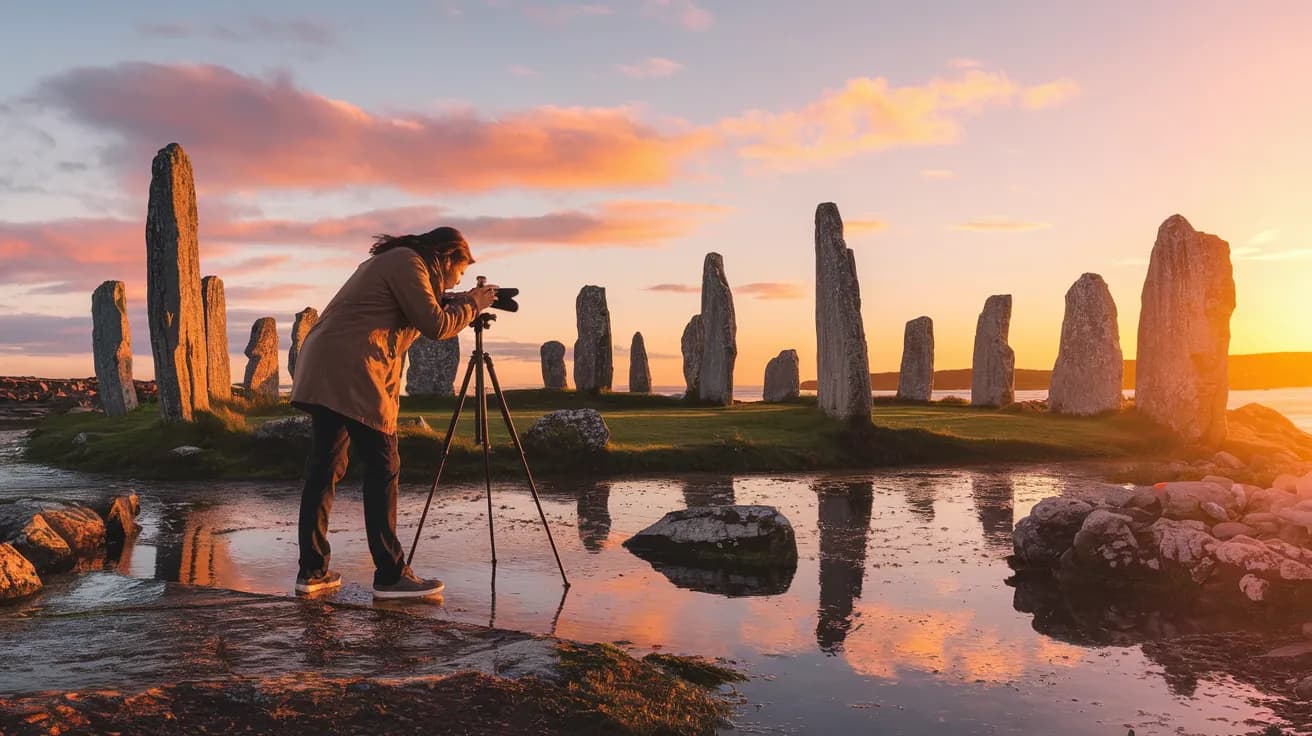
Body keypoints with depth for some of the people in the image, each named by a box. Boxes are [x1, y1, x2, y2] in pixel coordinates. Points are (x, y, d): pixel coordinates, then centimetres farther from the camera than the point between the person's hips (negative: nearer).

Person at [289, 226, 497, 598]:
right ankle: (390, 575, -3)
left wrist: (457, 302, 22)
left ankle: (312, 571, 14)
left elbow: (421, 316, 30)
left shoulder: (390, 261, 26)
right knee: (382, 470, -6)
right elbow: (435, 326, -11)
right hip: (351, 373, -10)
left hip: (322, 371, 10)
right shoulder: (408, 263, -5)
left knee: (325, 468, 10)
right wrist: (472, 304, 3)